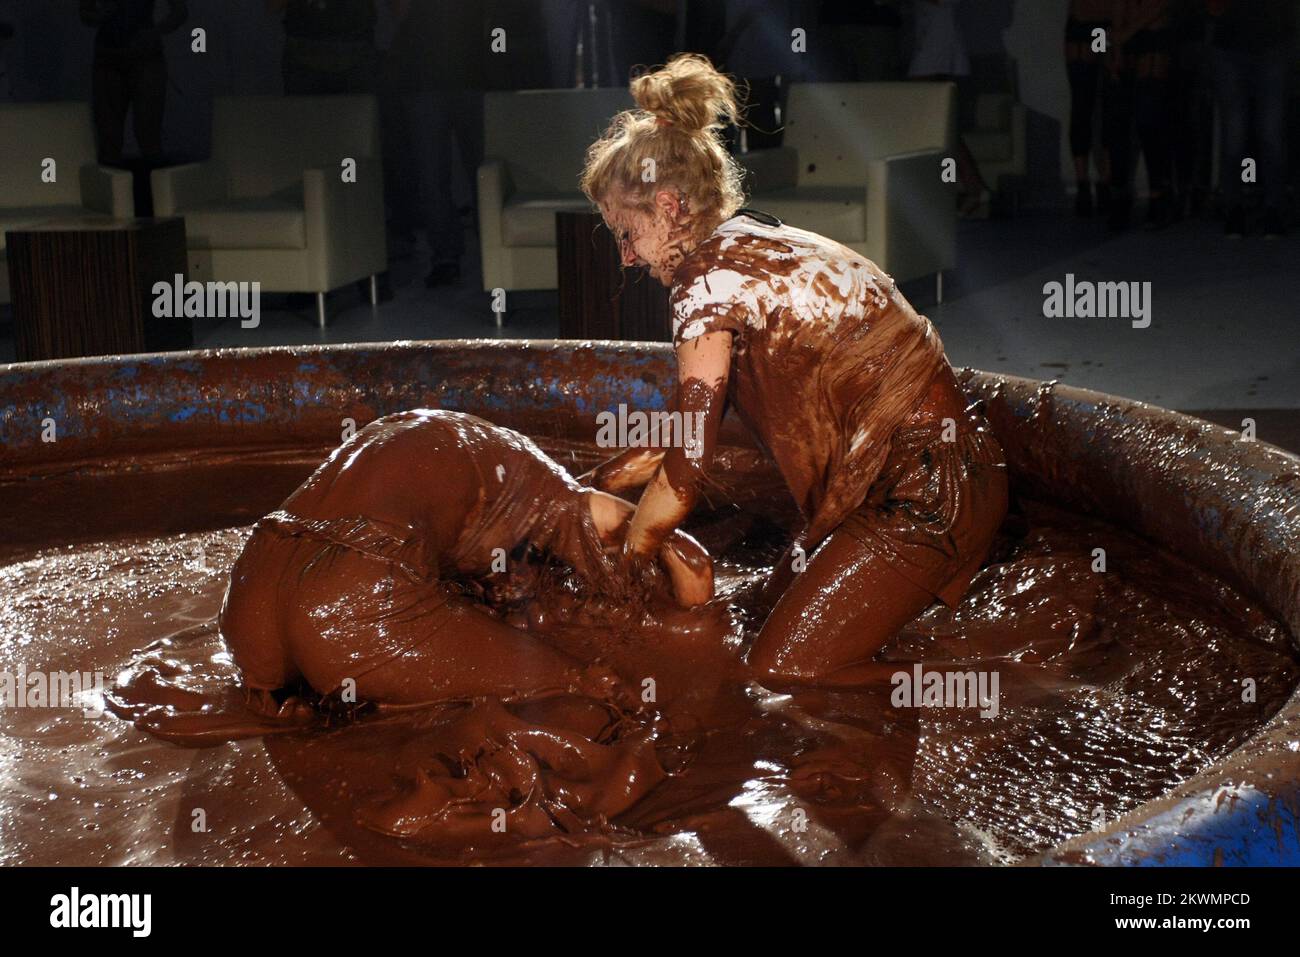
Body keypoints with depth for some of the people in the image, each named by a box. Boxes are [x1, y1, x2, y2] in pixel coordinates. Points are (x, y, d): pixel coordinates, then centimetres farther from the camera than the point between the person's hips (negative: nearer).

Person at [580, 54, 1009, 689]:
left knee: (780, 673, -8)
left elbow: (686, 468, -15)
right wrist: (605, 478, 22)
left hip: (921, 498, -10)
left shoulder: (711, 280, -18)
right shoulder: (762, 244, 11)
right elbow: (699, 416, 18)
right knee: (780, 601, 20)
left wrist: (621, 567, -1)